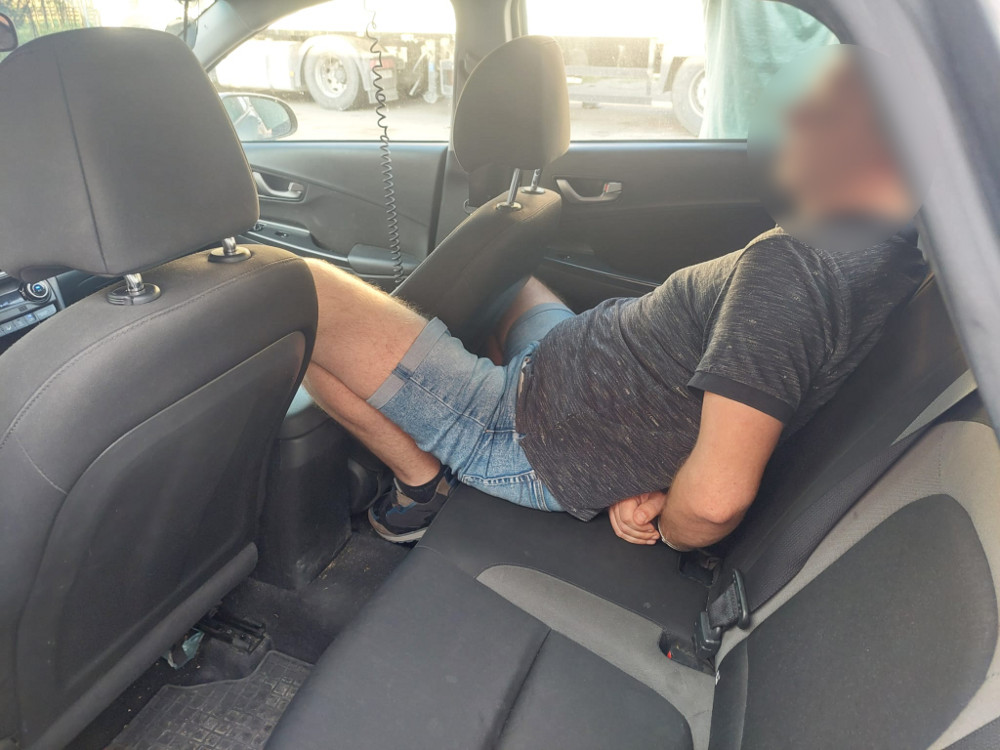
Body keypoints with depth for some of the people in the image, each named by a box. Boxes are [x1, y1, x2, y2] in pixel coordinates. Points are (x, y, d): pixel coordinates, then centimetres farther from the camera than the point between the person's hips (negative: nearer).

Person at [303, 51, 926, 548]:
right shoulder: (882, 259, 1)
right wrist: (651, 477, 1)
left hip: (533, 440, -9)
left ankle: (418, 477, 4)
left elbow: (717, 498, -36)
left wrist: (671, 534, -12)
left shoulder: (791, 270, -31)